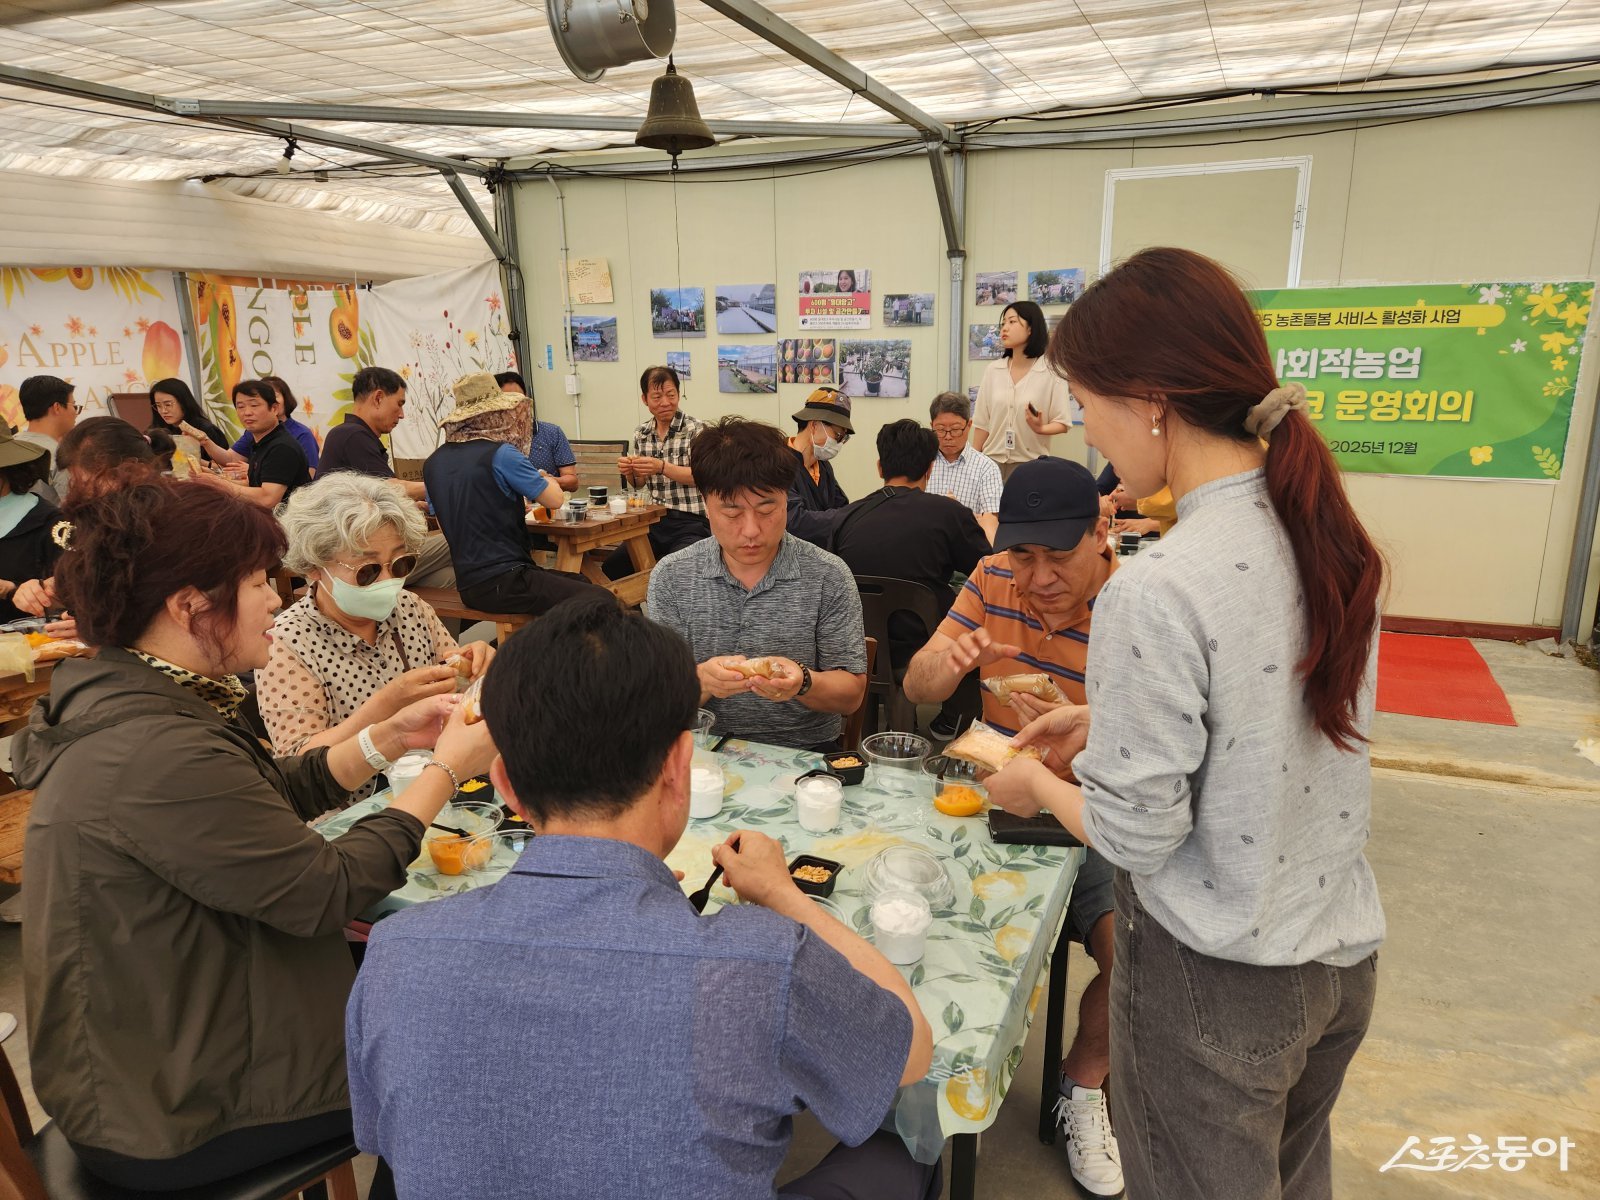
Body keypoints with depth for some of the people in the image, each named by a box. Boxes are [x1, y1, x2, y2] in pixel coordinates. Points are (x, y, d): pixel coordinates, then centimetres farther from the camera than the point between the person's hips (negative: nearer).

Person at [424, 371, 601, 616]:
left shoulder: (432, 463, 9)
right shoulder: (501, 454, -14)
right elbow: (555, 499, -10)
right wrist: (544, 478, 14)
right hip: (502, 583, -9)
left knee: (582, 582, 21)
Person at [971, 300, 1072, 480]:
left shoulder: (1051, 371, -5)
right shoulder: (993, 370, 5)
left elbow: (1063, 423, -5)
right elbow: (981, 422, 7)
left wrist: (1041, 428, -24)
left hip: (1029, 463, -3)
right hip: (992, 460, 3)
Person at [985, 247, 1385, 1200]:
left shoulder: (1158, 593, -29)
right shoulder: (1334, 535, -5)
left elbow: (1136, 834, -21)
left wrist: (1038, 784, -3)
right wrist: (1111, 718, 9)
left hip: (1217, 985, -7)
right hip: (1344, 953, 7)